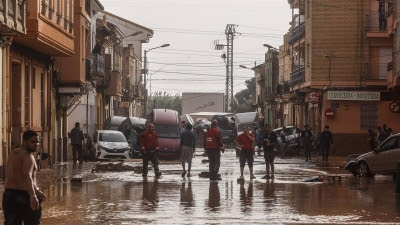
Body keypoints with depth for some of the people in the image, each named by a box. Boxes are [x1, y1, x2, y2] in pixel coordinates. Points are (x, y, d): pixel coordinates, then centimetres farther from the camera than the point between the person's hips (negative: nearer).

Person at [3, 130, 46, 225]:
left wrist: (36, 191, 31)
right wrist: (33, 196, -45)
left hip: (9, 195, 7)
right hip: (24, 196, -7)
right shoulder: (28, 156, -14)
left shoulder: (14, 153, 13)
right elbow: (27, 177, -31)